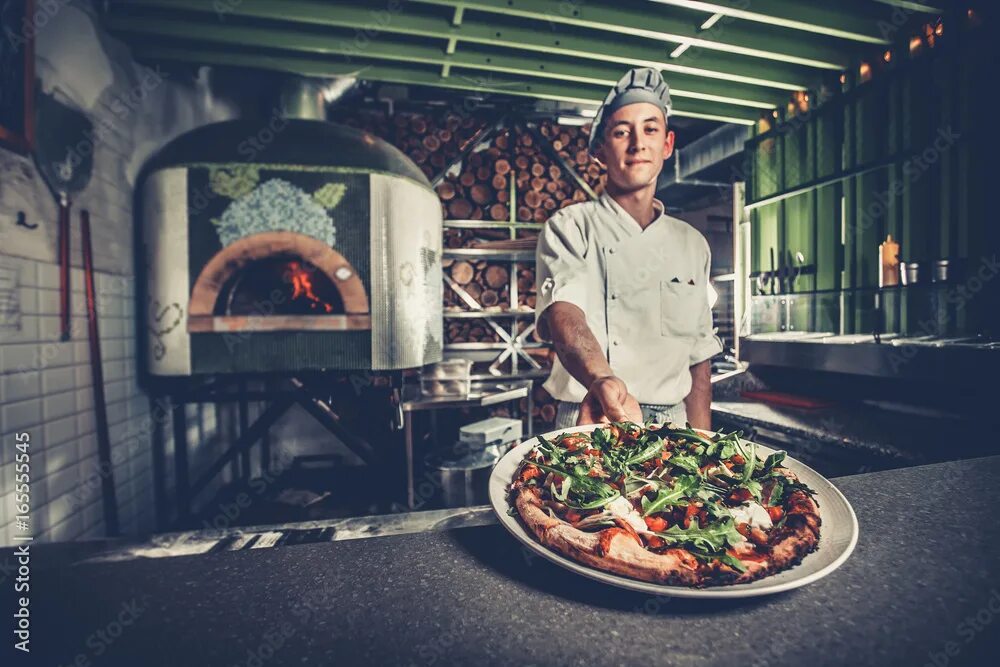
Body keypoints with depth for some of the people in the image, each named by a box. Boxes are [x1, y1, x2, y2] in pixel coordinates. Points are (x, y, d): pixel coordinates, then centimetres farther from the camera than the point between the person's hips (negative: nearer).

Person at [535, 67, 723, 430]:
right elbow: (563, 311, -24)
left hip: (671, 426, 4)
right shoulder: (569, 227, -4)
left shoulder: (692, 244, 9)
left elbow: (699, 356, 11)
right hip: (588, 424, -4)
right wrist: (602, 380, -43)